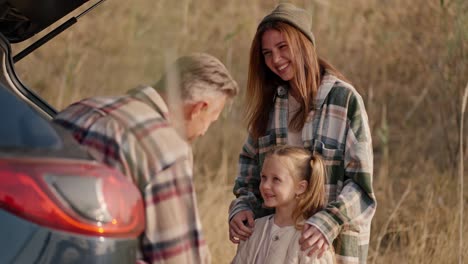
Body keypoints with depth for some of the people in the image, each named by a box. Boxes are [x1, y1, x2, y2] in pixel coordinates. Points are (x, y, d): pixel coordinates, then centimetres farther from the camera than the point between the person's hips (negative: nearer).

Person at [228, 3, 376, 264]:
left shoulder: (344, 99, -8)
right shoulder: (269, 102, 7)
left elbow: (361, 182, -11)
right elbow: (250, 166, 14)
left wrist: (329, 222, -26)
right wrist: (241, 208, -6)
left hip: (334, 242, -4)